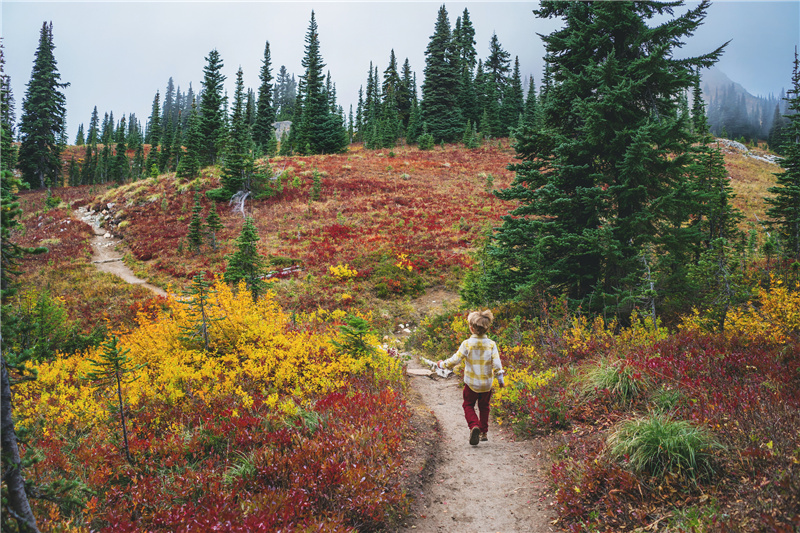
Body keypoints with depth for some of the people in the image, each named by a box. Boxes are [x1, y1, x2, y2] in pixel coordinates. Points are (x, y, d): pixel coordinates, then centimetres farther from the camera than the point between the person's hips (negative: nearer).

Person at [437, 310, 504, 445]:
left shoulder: (467, 344, -15)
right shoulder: (491, 344, -11)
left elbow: (455, 359, -11)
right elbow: (497, 364, -12)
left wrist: (442, 364, 6)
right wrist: (500, 380, 3)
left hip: (471, 383, -2)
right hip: (487, 383, 2)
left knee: (468, 405, 14)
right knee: (484, 407, 22)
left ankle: (474, 425, -10)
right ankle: (484, 432, 27)